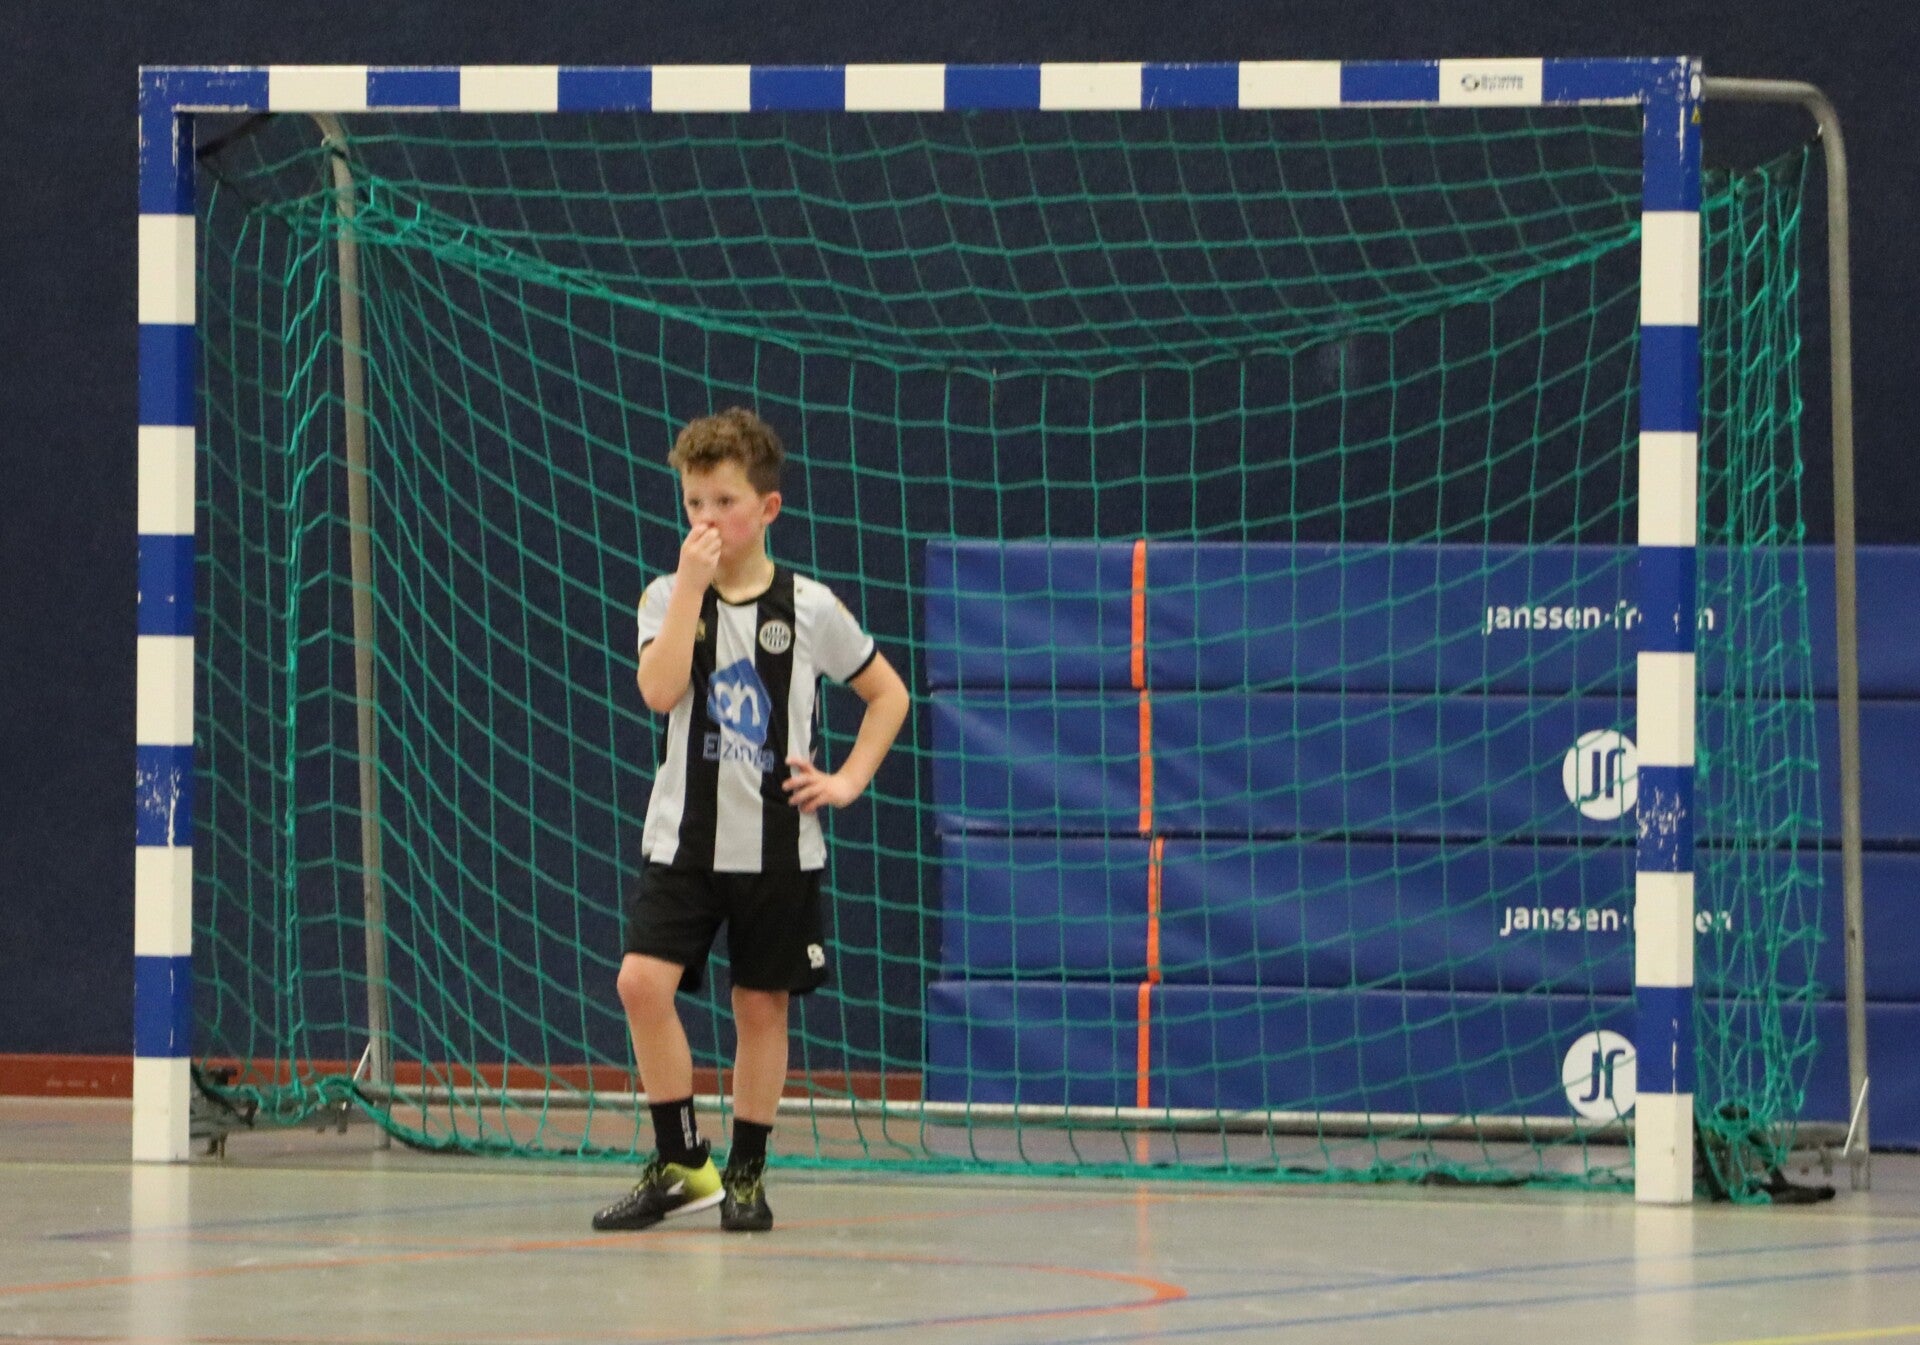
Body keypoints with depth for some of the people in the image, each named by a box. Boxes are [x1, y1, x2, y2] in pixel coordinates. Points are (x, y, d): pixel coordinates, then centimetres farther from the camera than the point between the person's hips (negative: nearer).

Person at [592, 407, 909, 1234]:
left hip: (778, 846, 0)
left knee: (761, 1006, 5)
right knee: (643, 980, -16)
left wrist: (849, 779, -1)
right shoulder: (669, 598, 0)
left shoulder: (809, 607, -1)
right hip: (684, 838, 0)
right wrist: (693, 584, -19)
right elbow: (660, 691, -18)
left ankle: (746, 1173, 19)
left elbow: (887, 692, 11)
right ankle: (681, 1164, -5)